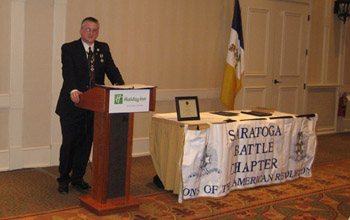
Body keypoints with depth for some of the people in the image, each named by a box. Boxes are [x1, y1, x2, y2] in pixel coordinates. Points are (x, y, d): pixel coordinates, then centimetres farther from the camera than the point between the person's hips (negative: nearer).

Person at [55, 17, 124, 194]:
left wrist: (119, 85, -23)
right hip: (72, 103, -4)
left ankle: (78, 178, 25)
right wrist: (73, 90, -38)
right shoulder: (69, 48, -5)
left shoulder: (103, 48, 10)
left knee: (85, 143, 11)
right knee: (69, 143, 3)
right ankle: (63, 179, 20)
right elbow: (68, 72, -19)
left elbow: (111, 69, -2)